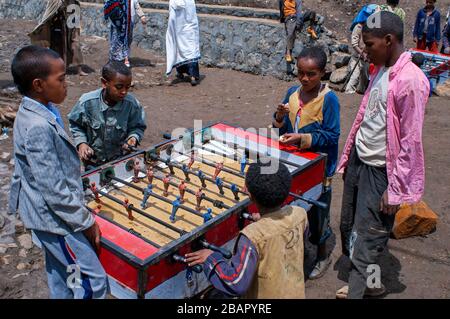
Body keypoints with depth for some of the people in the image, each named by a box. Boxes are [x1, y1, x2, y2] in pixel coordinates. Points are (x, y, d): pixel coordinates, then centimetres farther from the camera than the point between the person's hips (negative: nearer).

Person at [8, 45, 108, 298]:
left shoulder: (40, 112, 2)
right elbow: (53, 188, -27)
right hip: (55, 217, -10)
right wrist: (86, 221, -17)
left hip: (50, 214, 10)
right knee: (94, 281, 0)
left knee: (61, 279, 23)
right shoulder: (38, 127, -28)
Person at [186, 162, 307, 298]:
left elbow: (237, 285, -31)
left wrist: (211, 258, -20)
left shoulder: (253, 236, -33)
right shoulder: (299, 214, -17)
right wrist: (264, 219, 18)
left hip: (267, 295, -6)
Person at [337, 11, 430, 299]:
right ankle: (368, 282, 40)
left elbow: (410, 141, -20)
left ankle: (356, 292, 16)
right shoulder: (380, 70, 6)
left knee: (366, 239, 1)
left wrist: (395, 189, -17)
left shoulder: (411, 80, -20)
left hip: (380, 171, -9)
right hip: (359, 160, 9)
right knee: (348, 227, 19)